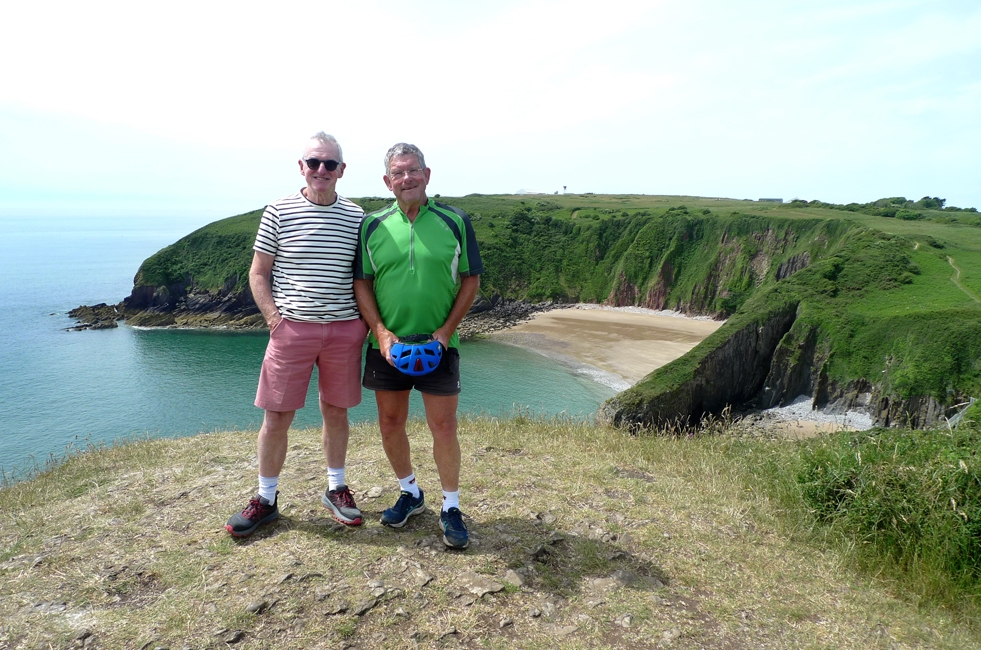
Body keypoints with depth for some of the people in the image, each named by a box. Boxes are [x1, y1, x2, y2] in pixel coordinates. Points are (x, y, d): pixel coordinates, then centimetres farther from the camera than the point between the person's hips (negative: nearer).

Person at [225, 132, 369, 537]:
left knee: (336, 411, 12)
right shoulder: (278, 213, 0)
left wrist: (366, 322, 1)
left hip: (345, 329, 2)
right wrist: (274, 319, -6)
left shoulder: (357, 218, 5)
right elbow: (258, 275, 4)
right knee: (276, 416, 3)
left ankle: (336, 489, 29)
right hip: (292, 327, -1)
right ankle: (266, 499, 21)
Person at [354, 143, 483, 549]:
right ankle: (409, 493, 32)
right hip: (387, 344, 2)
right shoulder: (372, 226, 3)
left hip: (438, 344, -2)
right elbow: (361, 283, 4)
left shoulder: (455, 221, -1)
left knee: (443, 426, 0)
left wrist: (446, 331, -9)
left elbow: (471, 280, 1)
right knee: (390, 424, 10)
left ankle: (451, 508, 17)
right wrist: (381, 331, -9)